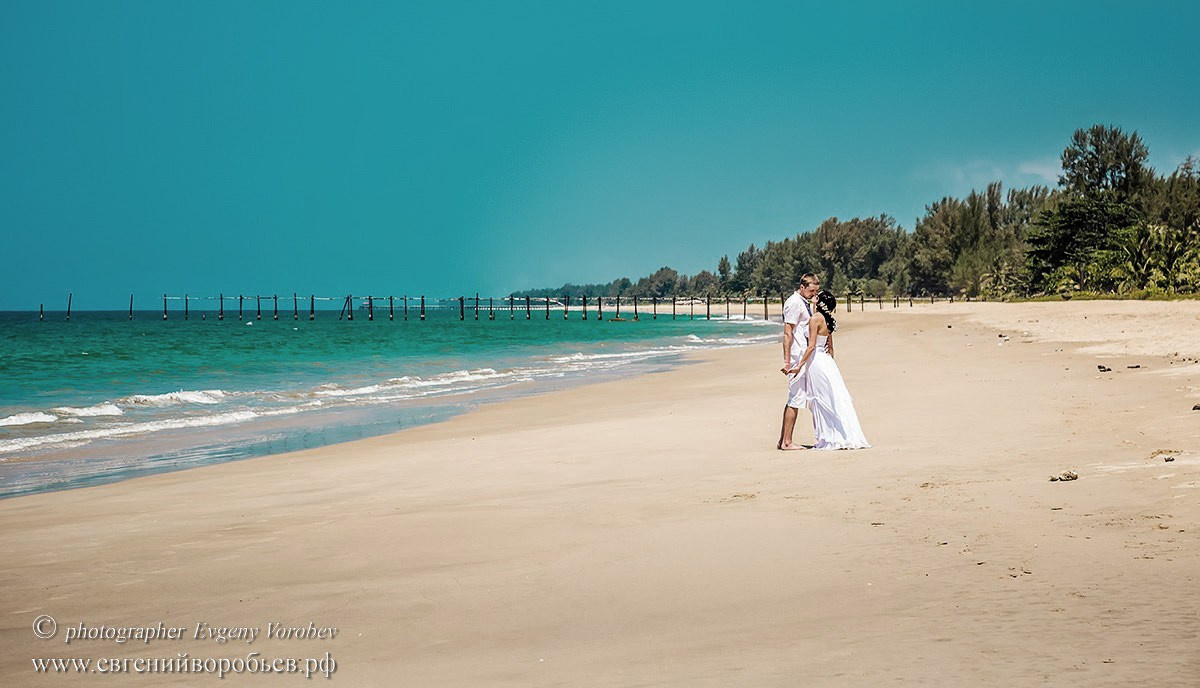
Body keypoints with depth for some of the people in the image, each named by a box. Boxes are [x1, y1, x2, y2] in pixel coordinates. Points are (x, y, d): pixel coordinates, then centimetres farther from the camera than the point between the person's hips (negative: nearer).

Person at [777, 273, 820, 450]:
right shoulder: (794, 303, -13)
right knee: (796, 398, -8)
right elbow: (787, 333, -18)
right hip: (797, 357, -10)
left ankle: (783, 441, 14)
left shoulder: (805, 303, 17)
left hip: (804, 356, 10)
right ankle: (787, 442, -6)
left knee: (794, 398, 11)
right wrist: (787, 361, -22)